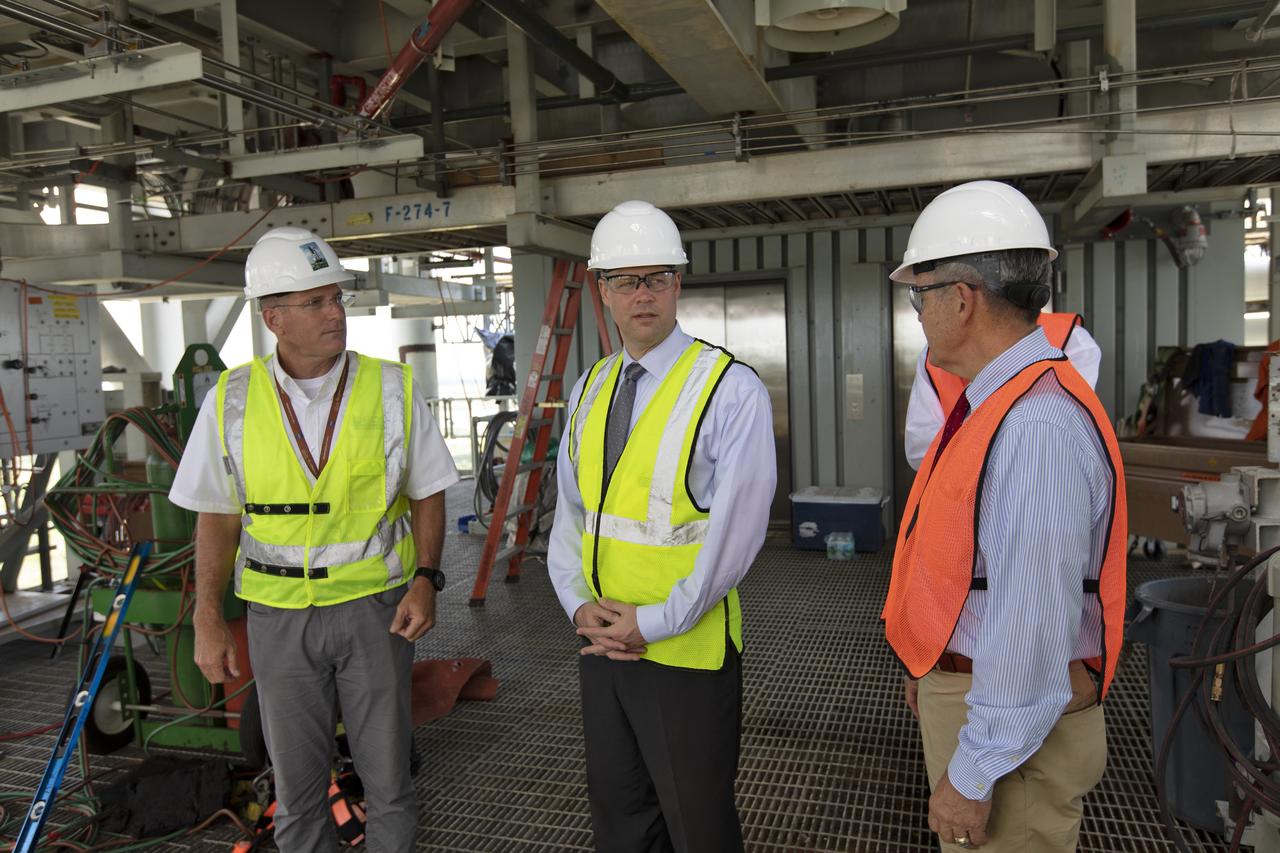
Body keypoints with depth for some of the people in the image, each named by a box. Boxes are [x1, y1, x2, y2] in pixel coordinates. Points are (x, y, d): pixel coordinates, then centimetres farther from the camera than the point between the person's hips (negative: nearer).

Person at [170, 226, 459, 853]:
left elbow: (427, 495, 1)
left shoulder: (392, 388, -5)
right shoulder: (231, 402, -2)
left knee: (387, 779, 10)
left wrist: (425, 580, -11)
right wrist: (207, 621, 0)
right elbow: (218, 518, 4)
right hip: (279, 616, 1)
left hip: (374, 607, -1)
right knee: (297, 788, 13)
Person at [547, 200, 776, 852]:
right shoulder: (590, 389, 7)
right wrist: (580, 604, -4)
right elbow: (570, 509, 9)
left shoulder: (732, 390, -13)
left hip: (687, 652, -6)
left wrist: (654, 623, -15)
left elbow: (736, 530, -18)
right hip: (601, 645, 6)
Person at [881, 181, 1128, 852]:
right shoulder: (990, 404, 6)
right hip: (964, 689, 9)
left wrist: (973, 774, -22)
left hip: (1012, 720, -9)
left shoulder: (1040, 427, -28)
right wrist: (933, 667, 22)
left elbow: (1034, 625, -29)